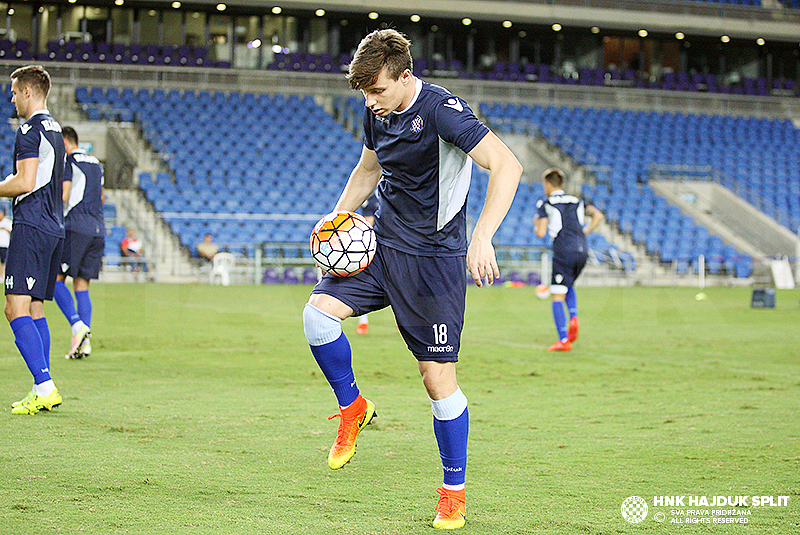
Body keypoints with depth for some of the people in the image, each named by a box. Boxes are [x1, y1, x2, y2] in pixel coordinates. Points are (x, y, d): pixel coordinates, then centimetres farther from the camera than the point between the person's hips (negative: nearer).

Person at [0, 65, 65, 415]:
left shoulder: (30, 130, -10)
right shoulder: (55, 130, 19)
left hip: (31, 227, -10)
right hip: (54, 227, 10)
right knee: (35, 310, 11)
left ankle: (44, 387, -20)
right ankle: (44, 392, 9)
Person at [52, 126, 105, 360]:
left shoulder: (67, 162, -4)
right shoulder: (95, 163, 20)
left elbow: (62, 196, -12)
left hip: (75, 228, -7)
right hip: (97, 230, 7)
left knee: (56, 279, -1)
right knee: (81, 285, 6)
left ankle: (77, 325, -20)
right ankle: (84, 342, -3)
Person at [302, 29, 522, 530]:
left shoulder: (441, 109, -20)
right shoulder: (377, 112, 4)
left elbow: (507, 165, -28)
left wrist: (481, 239, -37)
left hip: (434, 258, -6)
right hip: (381, 244, 6)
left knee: (439, 378, -4)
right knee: (318, 311, -16)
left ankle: (454, 493, 13)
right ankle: (352, 407, 10)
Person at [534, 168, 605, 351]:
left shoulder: (545, 204, 6)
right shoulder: (576, 201, 21)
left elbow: (541, 233, -3)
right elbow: (598, 215, 8)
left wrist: (536, 223, 19)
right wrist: (584, 232, 16)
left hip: (563, 252, -6)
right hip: (582, 250, 6)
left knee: (557, 296, -1)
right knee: (568, 286, 29)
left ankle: (563, 340, -9)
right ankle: (573, 318, 3)